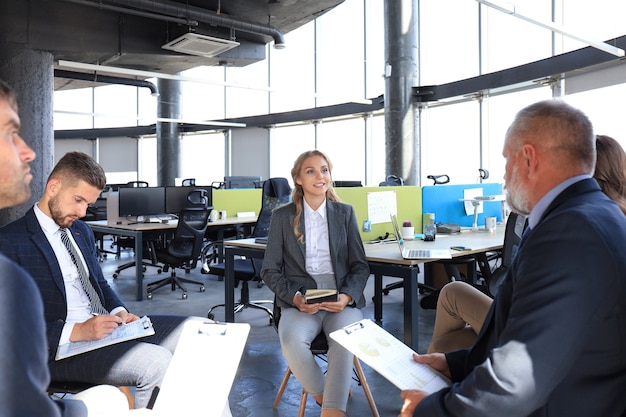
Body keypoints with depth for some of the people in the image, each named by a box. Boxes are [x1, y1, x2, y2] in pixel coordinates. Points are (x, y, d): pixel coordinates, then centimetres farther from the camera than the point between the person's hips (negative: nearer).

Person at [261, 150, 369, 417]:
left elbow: (360, 265, 9)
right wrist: (295, 297, -13)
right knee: (291, 341, -31)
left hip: (342, 299, 1)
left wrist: (347, 296, -12)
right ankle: (321, 395, -5)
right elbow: (270, 270, 6)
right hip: (299, 302, 0)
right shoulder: (282, 216, 6)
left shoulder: (345, 213, 10)